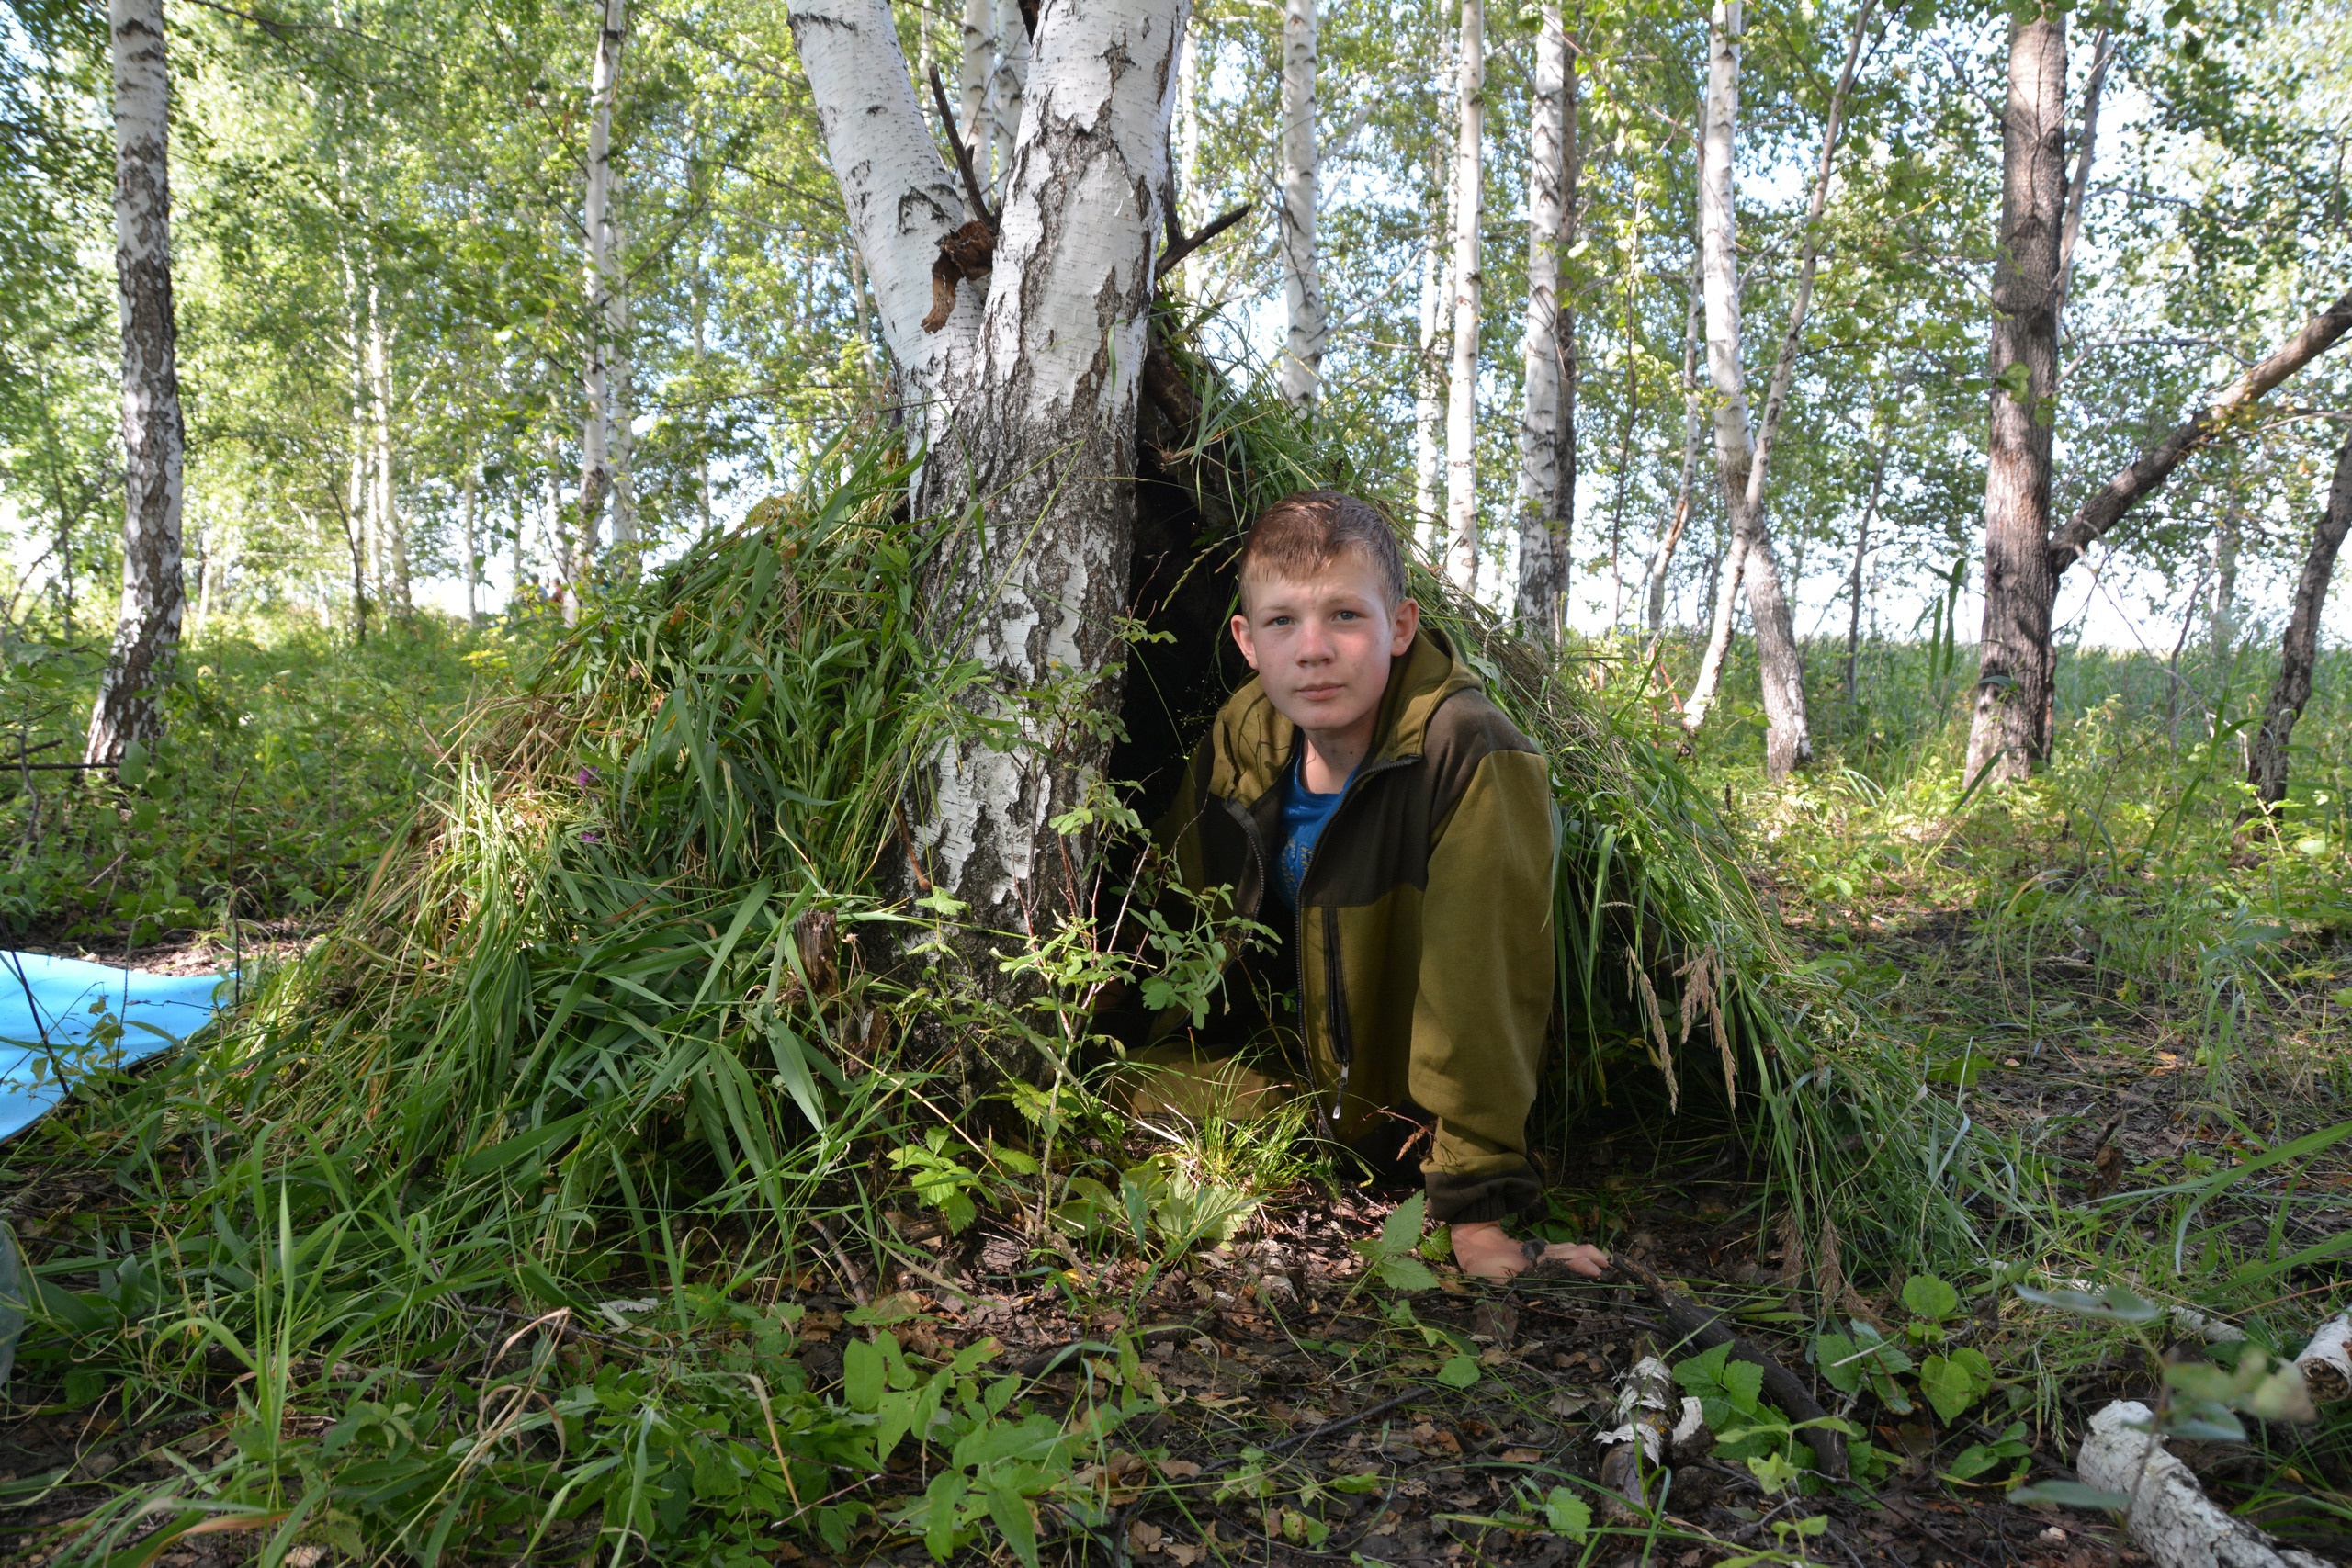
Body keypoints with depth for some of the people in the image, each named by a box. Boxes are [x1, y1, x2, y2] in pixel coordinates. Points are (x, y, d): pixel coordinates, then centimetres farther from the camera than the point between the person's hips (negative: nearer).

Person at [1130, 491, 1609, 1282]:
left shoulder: (1474, 760, -28)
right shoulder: (1240, 740, -9)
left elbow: (1478, 987, -30)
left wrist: (1476, 1219, -30)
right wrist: (1159, 1063, 0)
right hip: (1282, 1071, 6)